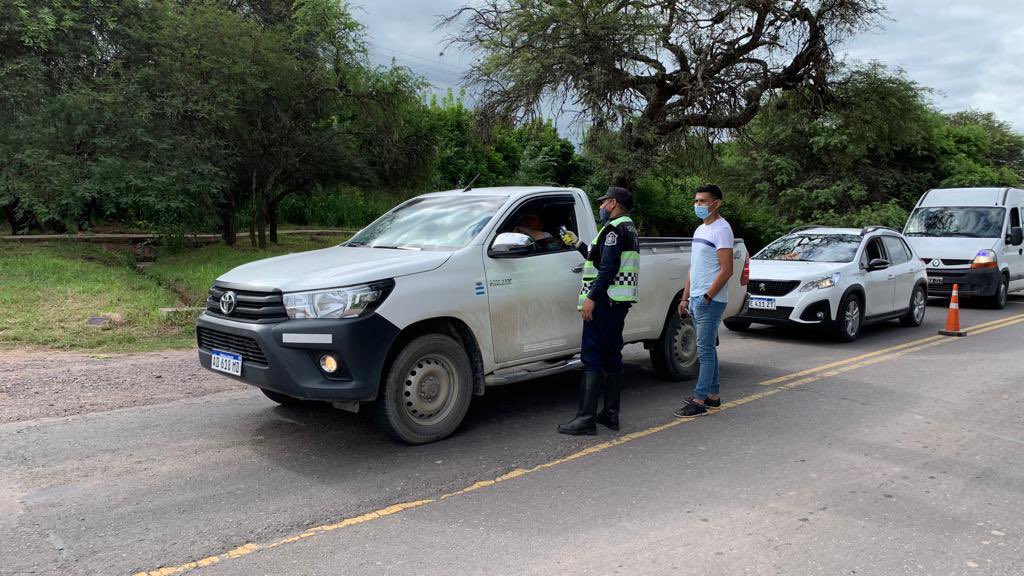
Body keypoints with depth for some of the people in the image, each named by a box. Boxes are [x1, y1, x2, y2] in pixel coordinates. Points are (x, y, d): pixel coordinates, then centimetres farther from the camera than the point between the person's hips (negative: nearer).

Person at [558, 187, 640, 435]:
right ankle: (611, 414, 16)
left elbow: (608, 268, -21)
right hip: (620, 302, 10)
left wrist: (591, 297, -23)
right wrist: (578, 245, 29)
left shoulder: (614, 229, -11)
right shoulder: (629, 229, 22)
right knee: (612, 357, 12)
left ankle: (586, 419, -11)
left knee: (592, 359, -10)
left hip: (605, 301, -10)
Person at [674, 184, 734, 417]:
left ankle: (699, 400, -6)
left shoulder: (721, 229, -11)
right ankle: (713, 395, 22)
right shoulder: (700, 230, 18)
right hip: (696, 300, 9)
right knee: (707, 348, 14)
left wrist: (707, 297, -19)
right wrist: (685, 298, 17)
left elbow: (726, 270, -17)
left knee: (705, 350, -8)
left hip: (710, 301, -9)